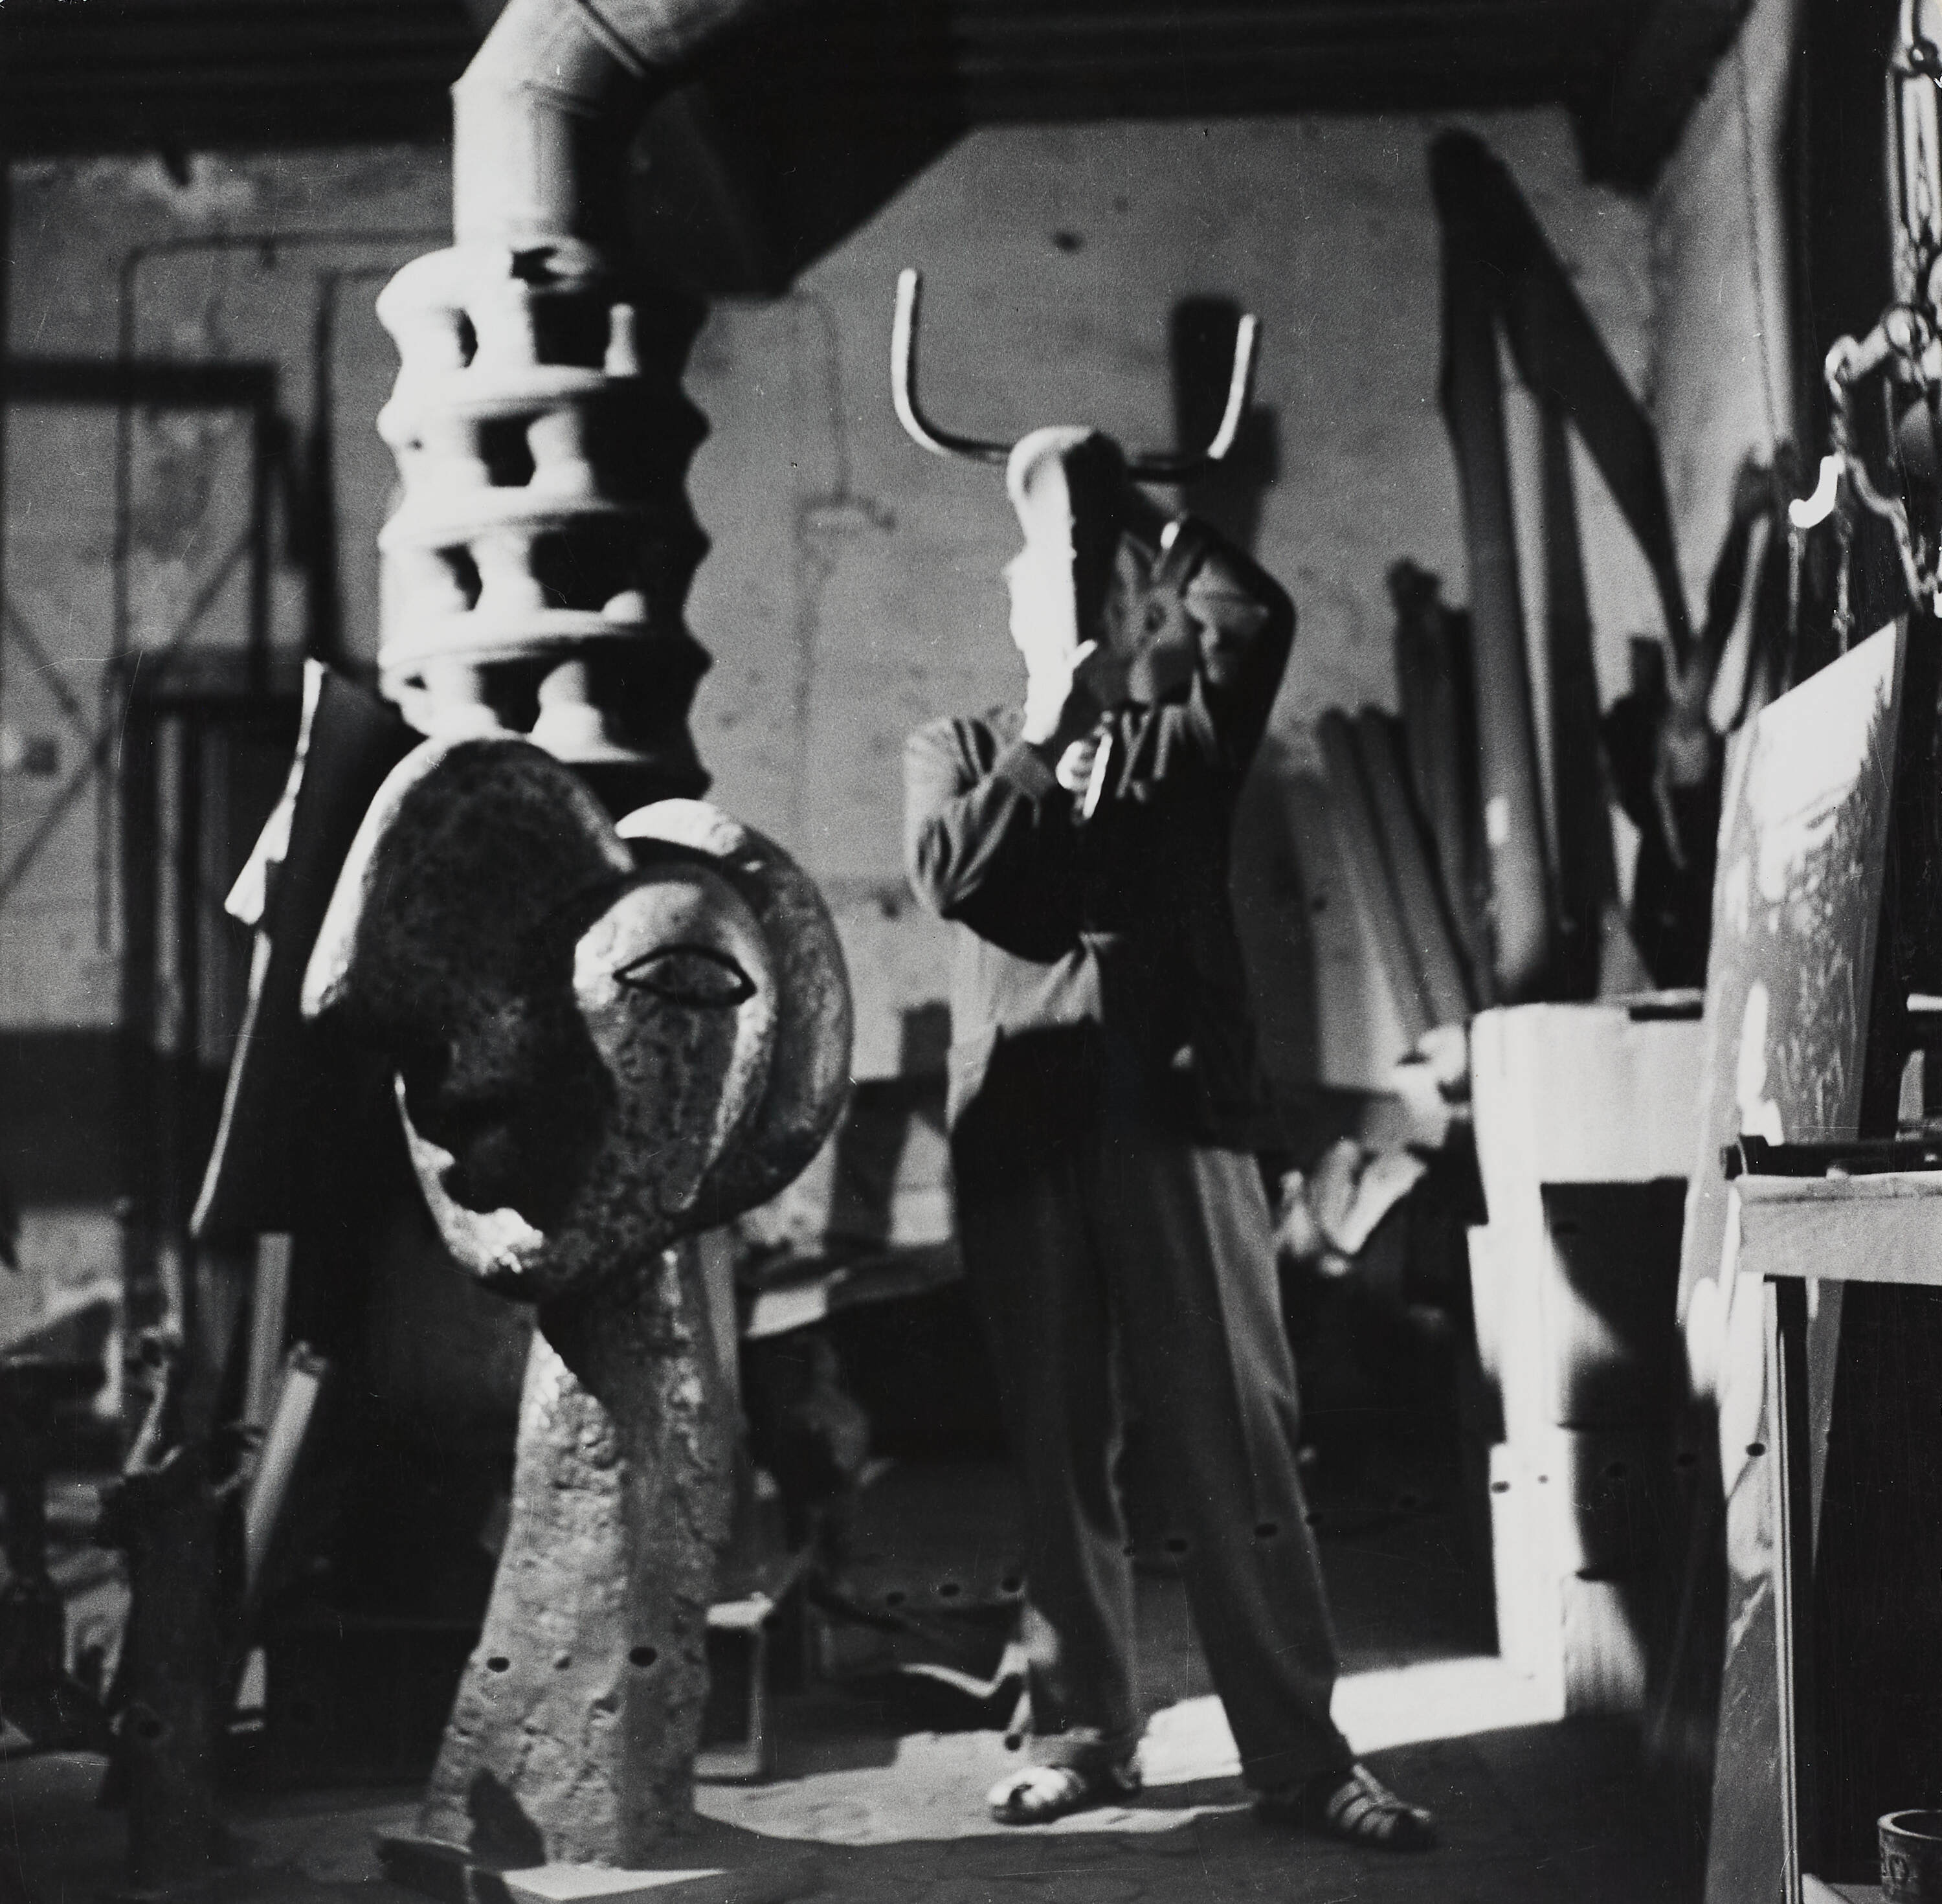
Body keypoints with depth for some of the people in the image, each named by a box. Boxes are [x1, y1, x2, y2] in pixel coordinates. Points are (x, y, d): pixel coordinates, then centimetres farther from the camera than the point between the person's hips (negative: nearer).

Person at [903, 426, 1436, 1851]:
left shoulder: (1186, 740, 15)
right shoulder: (961, 752, 16)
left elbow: (1256, 621, -4)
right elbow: (951, 874, -4)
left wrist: (1121, 499, 4)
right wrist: (1043, 736, -2)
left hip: (1181, 1115, 0)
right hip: (1024, 1129, 1)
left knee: (1238, 1444, -4)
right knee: (1058, 1450, 5)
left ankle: (1300, 1752, -1)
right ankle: (1082, 1733, 14)